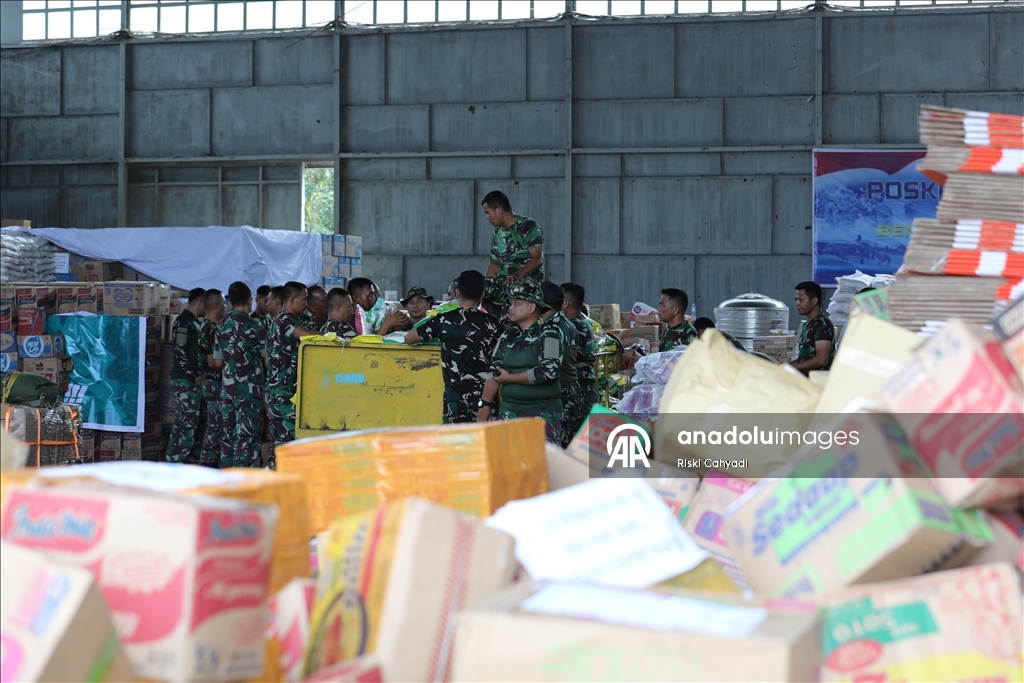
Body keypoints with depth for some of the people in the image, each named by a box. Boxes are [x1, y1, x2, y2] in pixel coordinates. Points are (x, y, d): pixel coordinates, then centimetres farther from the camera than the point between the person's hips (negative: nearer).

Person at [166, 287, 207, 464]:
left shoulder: (195, 322, 18)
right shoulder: (183, 321, -11)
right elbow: (180, 351, -17)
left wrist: (199, 375, 14)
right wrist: (195, 376, -16)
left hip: (195, 379, 9)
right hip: (185, 380, -9)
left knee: (200, 420, 10)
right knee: (187, 421, -11)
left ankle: (192, 459, 14)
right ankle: (174, 461, -8)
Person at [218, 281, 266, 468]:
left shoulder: (223, 325, 9)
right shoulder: (252, 325, -11)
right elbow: (266, 355, -6)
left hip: (227, 387, 7)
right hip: (248, 387, -7)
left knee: (229, 432, 10)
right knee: (247, 433, -6)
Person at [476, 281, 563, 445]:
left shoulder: (548, 334, -5)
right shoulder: (508, 336, 12)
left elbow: (549, 371, -17)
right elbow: (494, 372, 11)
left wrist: (509, 378, -8)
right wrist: (485, 405, -3)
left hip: (544, 413, -5)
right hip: (509, 411, 5)